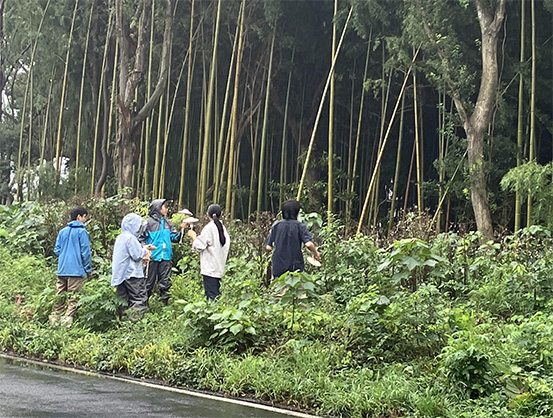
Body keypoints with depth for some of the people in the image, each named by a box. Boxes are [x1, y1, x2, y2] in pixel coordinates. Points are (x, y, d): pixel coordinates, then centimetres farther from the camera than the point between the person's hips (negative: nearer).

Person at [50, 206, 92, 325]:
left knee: (59, 295, 11)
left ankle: (54, 316, 11)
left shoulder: (62, 231, 12)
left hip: (61, 270, 6)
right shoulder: (81, 231, -6)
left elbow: (56, 250, 13)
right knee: (73, 297, -2)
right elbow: (86, 252, -7)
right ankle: (67, 319, -7)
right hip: (76, 270, -6)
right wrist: (88, 269, 1)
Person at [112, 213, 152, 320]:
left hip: (122, 274, 9)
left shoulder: (120, 237, 12)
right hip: (133, 275, -9)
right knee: (139, 300, -5)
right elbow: (137, 255, -15)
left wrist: (143, 249, 15)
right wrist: (144, 250, 3)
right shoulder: (131, 238, -15)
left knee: (127, 301, 13)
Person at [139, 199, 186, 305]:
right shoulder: (149, 222, -3)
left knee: (165, 281, 6)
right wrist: (145, 247, -18)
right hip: (153, 257, -5)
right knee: (149, 281, 0)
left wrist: (182, 230, -2)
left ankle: (165, 301, 12)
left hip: (166, 257, 5)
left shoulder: (167, 223, 13)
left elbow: (175, 237, 13)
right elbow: (140, 239, -1)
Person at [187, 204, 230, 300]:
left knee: (211, 295, -9)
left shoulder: (209, 227, -12)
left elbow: (199, 246, -13)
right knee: (216, 294, 11)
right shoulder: (223, 228, 8)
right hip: (219, 268, 7)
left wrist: (193, 236, 5)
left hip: (209, 268, -7)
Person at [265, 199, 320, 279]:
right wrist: (315, 252, 0)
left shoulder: (276, 226, 1)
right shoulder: (299, 226, -6)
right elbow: (309, 244, -19)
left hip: (278, 267, 2)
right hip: (295, 266, -2)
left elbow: (268, 247, 0)